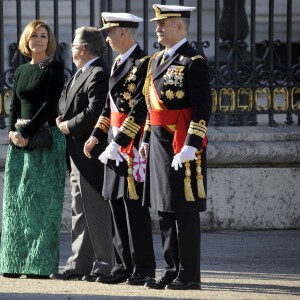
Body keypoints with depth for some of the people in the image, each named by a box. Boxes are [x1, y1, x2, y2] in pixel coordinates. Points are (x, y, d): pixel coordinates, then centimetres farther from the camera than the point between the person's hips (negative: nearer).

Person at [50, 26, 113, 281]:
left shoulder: (98, 75, -16)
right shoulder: (82, 74, 17)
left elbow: (93, 113, -25)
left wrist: (68, 126, -14)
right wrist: (66, 121, 3)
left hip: (91, 154, -11)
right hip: (79, 155, 11)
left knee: (96, 211, -6)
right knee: (80, 212, 13)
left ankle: (104, 265, -1)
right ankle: (80, 264, 18)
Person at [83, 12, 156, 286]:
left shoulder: (142, 63, -13)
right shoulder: (119, 63, 16)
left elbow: (140, 109, -18)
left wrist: (119, 142, -19)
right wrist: (96, 136, 14)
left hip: (133, 144, -9)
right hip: (116, 145, 9)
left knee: (135, 206, -5)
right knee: (117, 204, 9)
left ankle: (143, 269, 0)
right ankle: (124, 266, 14)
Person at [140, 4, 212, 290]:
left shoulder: (193, 63, -11)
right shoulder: (157, 60, 15)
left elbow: (202, 109, -16)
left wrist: (189, 148, -21)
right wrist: (146, 139, 18)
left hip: (182, 147, -9)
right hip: (159, 145, 9)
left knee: (185, 212, -4)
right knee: (164, 211, 11)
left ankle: (189, 275, 1)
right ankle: (172, 271, 17)